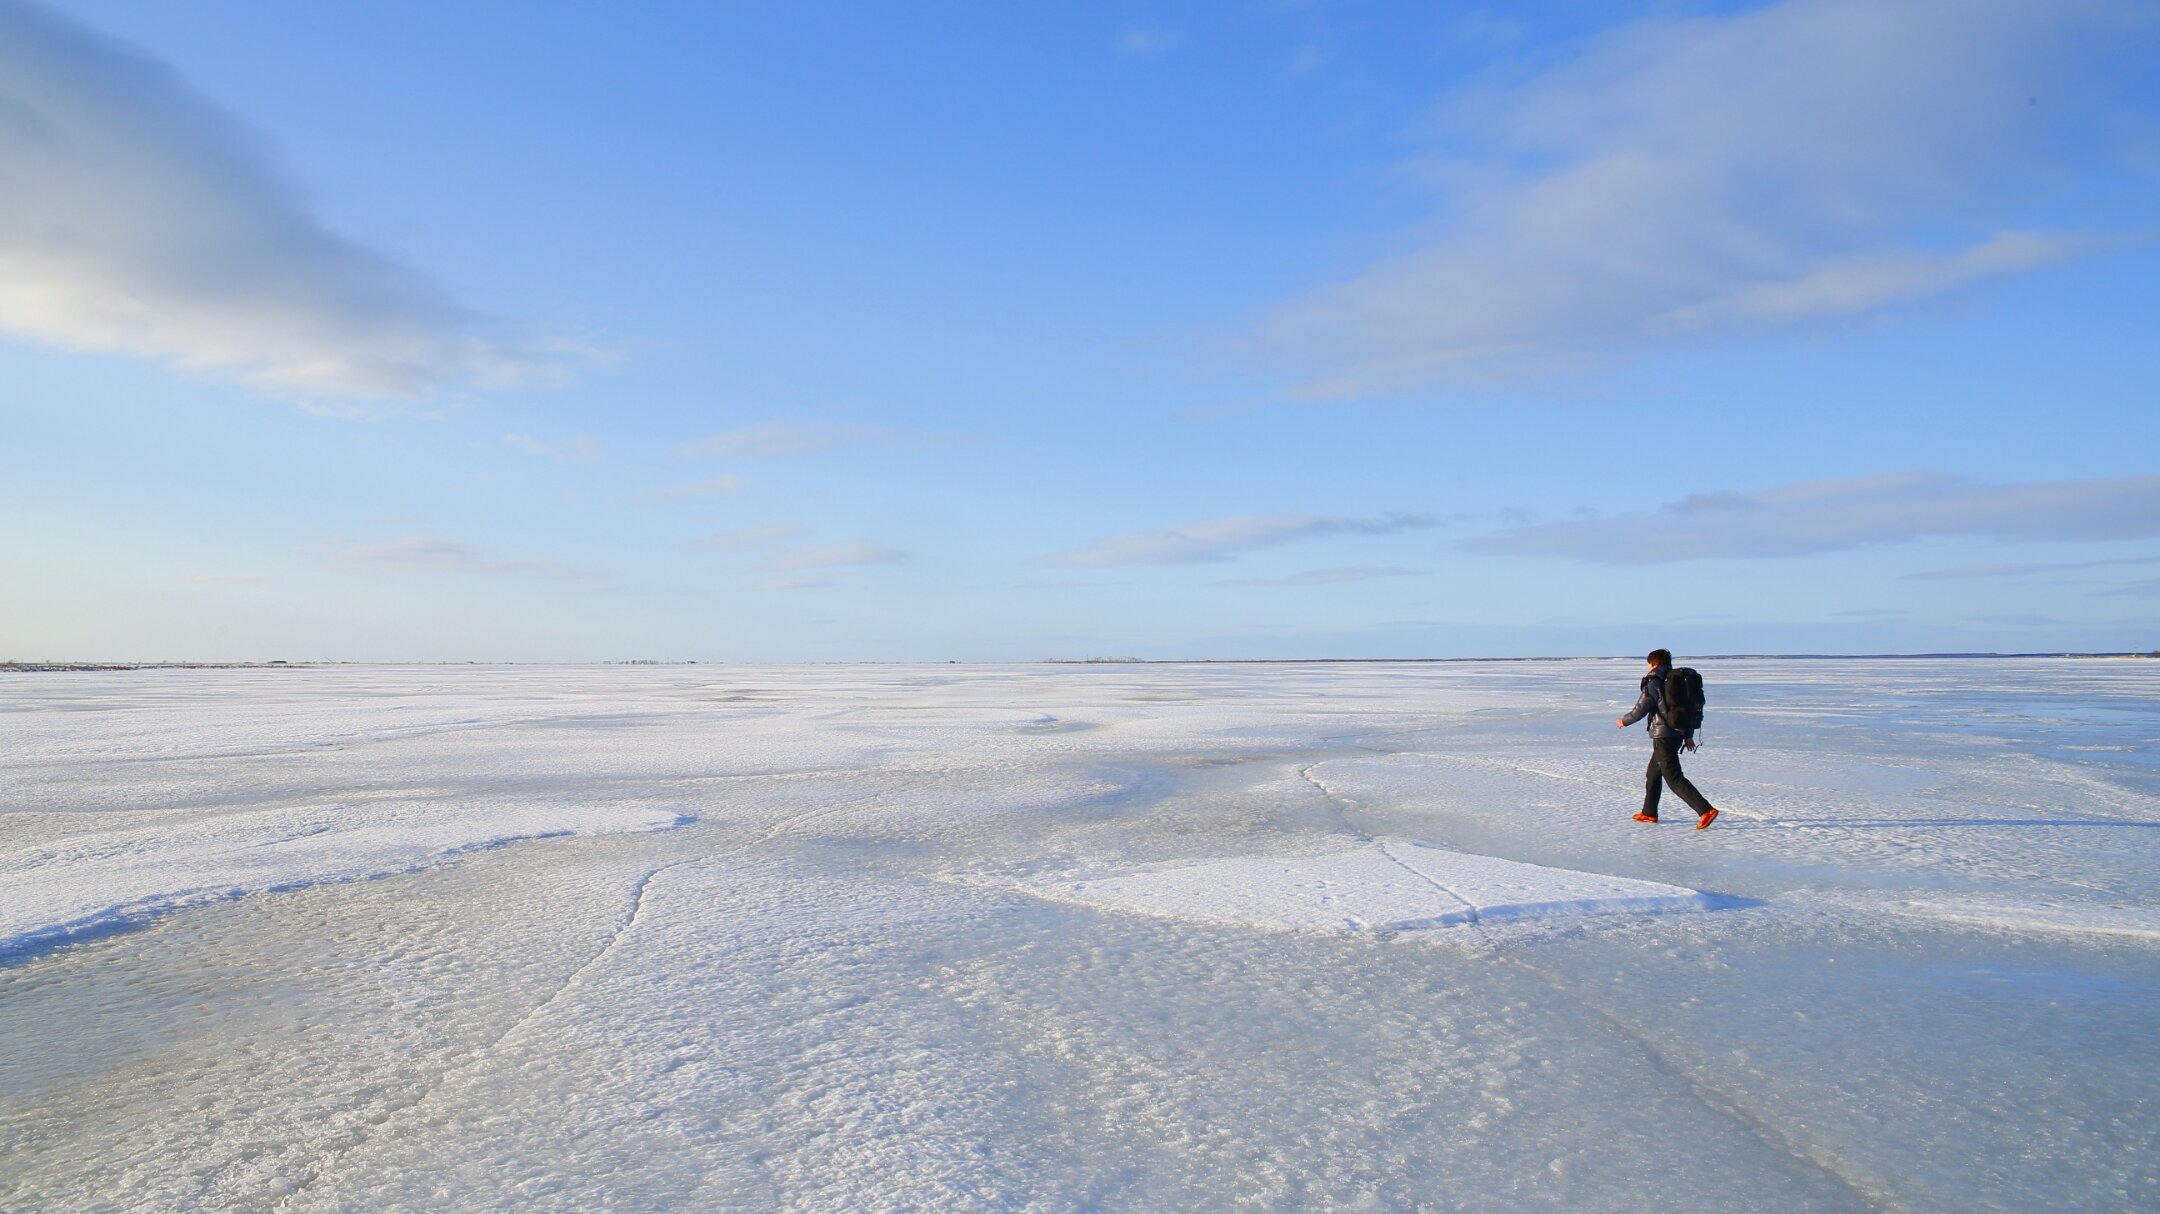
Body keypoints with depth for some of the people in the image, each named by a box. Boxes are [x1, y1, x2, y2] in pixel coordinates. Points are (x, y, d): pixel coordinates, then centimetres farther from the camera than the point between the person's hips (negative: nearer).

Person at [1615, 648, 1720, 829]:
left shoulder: (1654, 683, -13)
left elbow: (1640, 709, -12)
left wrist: (1624, 721, 6)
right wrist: (1689, 735, 20)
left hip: (1664, 736, -9)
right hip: (1678, 734, 9)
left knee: (1674, 778, -9)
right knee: (1653, 773, 20)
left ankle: (1706, 810, -18)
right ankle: (1649, 813, 28)